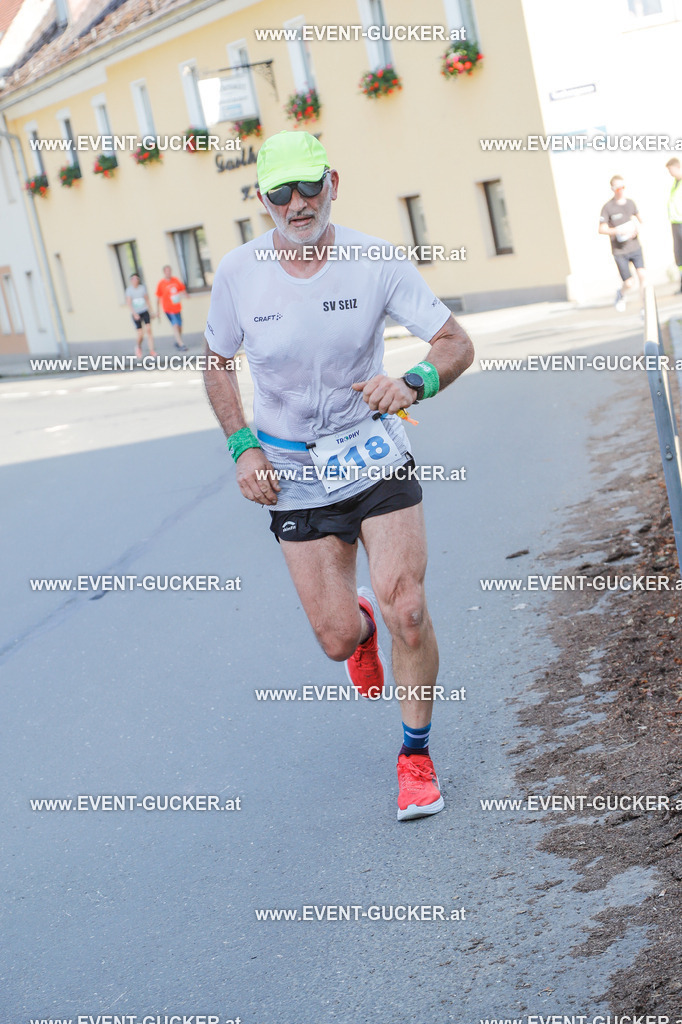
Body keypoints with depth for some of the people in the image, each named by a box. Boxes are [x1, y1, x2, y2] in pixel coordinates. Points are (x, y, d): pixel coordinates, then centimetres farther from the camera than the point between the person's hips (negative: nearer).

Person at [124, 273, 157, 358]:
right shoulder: (129, 290, -8)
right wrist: (134, 313, -26)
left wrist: (149, 311, 16)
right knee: (140, 334, -4)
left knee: (148, 330, -13)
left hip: (145, 311, 2)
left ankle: (151, 351, -11)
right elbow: (128, 303, -14)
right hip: (136, 313, -2)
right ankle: (139, 347, 26)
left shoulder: (143, 287, 1)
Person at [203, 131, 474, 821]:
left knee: (406, 612, -13)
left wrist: (413, 384, -29)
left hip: (374, 454, -1)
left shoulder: (376, 262, -12)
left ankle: (416, 753, 12)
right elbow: (217, 364, 8)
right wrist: (243, 446, -5)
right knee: (338, 638, -2)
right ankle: (360, 620, 40)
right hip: (293, 472, 1)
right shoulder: (238, 273, -8)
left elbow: (457, 343, -8)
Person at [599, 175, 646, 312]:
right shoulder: (608, 207, -9)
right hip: (620, 251, -4)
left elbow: (638, 218, 23)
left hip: (635, 247, 4)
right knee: (629, 284, -5)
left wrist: (638, 227, 1)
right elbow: (602, 229, -9)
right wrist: (618, 231, -23)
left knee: (642, 275, -13)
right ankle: (621, 295, 31)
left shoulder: (630, 203, 5)